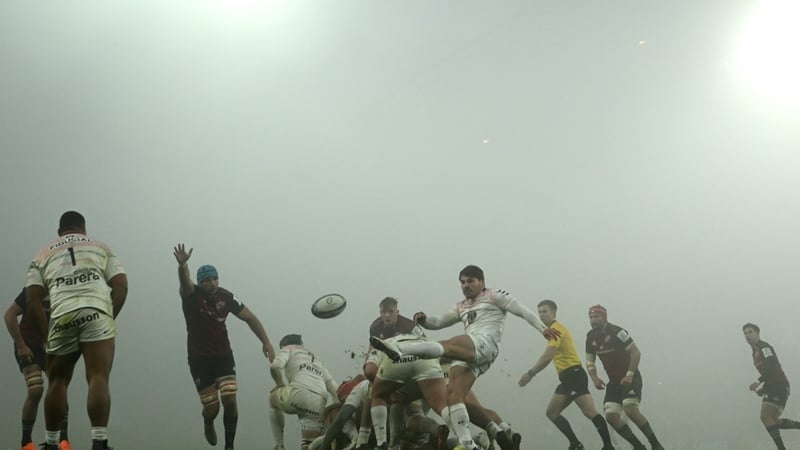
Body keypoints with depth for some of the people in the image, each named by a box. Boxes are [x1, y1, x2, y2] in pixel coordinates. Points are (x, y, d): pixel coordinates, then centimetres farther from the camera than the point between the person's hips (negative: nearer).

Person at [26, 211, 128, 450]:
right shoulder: (101, 248, 24)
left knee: (57, 383, 17)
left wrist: (47, 333, 17)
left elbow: (33, 300, 13)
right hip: (97, 312, -1)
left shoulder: (43, 254, 25)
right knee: (98, 379, -7)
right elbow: (121, 287, 10)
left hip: (62, 317, 1)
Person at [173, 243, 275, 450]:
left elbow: (249, 317, -1)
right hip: (199, 360, -2)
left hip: (224, 357, 2)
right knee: (211, 408, -1)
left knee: (230, 400, -12)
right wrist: (182, 265, -60)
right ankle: (208, 423, 37)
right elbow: (185, 281, -37)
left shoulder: (226, 297, -6)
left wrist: (266, 342, -11)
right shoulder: (192, 295, -14)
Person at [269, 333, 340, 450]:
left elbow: (275, 366, -2)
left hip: (299, 394, -4)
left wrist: (280, 384, 15)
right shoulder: (318, 361, 38)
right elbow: (335, 389, 27)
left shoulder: (287, 350, 21)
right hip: (318, 405, 4)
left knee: (274, 398, 30)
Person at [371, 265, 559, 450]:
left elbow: (522, 311, 12)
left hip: (485, 343, -8)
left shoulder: (494, 296, 17)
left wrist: (543, 328, 2)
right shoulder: (461, 307, 34)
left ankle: (399, 348, -59)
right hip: (466, 354, 8)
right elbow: (438, 322, 33)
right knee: (452, 395, -10)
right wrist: (424, 320, 11)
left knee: (445, 346, -33)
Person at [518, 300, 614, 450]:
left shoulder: (556, 328, -10)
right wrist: (532, 373, 24)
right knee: (552, 412, 9)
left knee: (590, 412, -18)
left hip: (574, 375, -11)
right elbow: (548, 358, 27)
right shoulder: (553, 329, 21)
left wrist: (530, 373, -17)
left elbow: (547, 356, -20)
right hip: (567, 377, 11)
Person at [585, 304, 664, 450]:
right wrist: (594, 378, -8)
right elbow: (590, 361, 10)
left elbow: (636, 353, -18)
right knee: (611, 416, -6)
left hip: (630, 378, -7)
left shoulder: (616, 332, -18)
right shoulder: (591, 337, 3)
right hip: (614, 381, 7)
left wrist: (629, 375, -23)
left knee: (630, 409, -26)